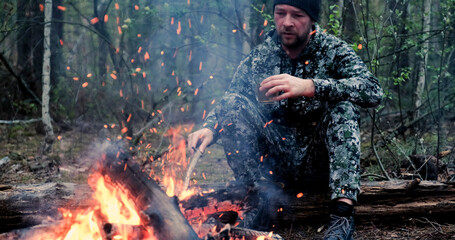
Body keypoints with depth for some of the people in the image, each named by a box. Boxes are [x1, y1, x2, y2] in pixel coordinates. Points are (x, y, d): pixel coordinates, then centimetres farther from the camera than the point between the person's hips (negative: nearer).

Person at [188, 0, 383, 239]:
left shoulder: (334, 51, -5)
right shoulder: (259, 57, 3)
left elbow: (373, 91, -22)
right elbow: (226, 105, 3)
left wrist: (308, 86, -35)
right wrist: (209, 128, -21)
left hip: (320, 164, -2)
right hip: (276, 163, 2)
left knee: (342, 105, -26)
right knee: (233, 104, -15)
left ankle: (343, 213, -37)